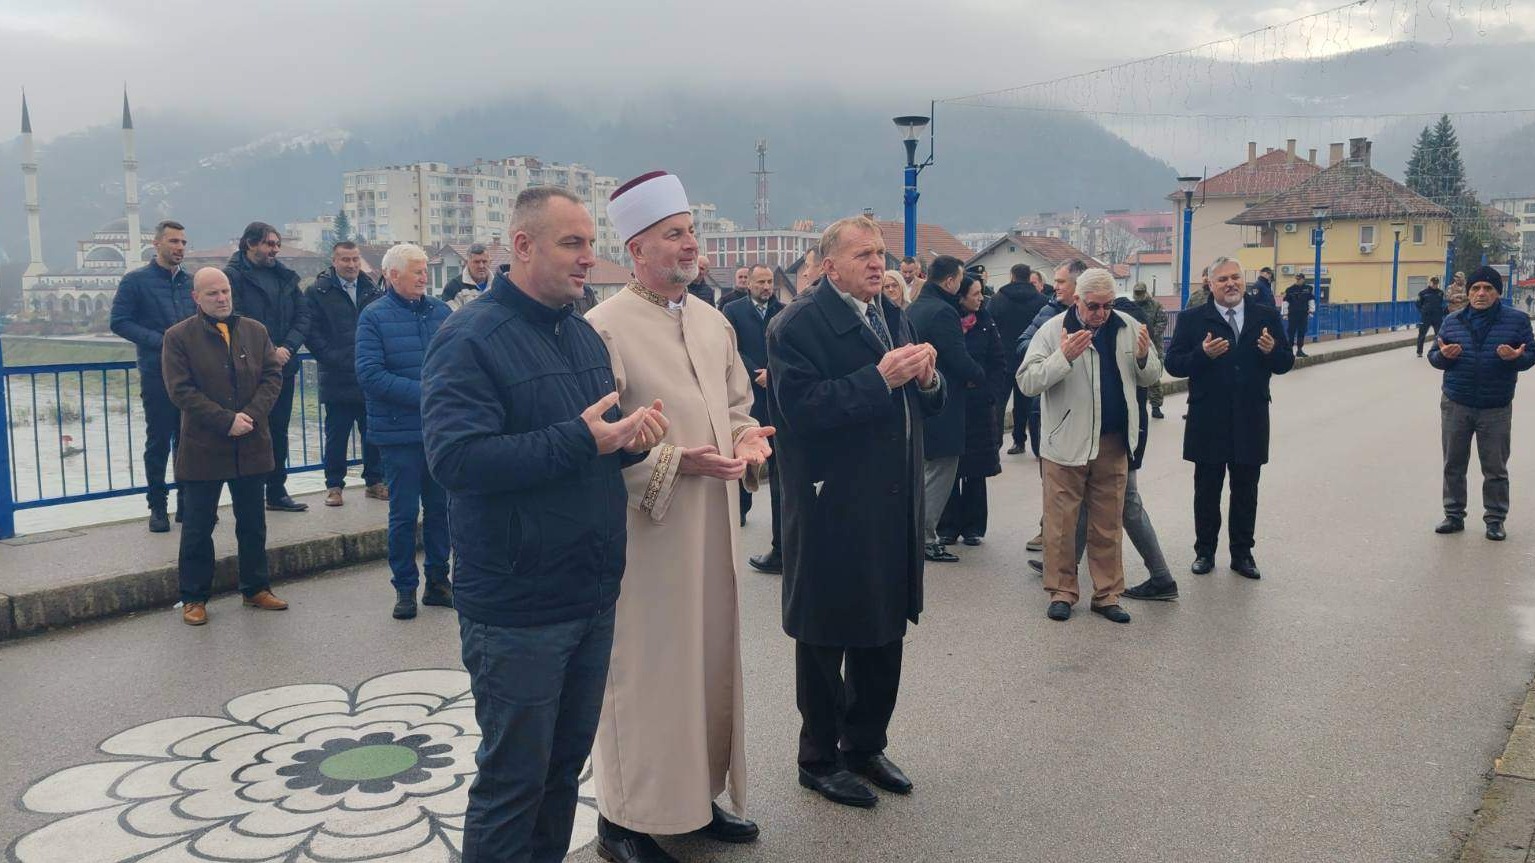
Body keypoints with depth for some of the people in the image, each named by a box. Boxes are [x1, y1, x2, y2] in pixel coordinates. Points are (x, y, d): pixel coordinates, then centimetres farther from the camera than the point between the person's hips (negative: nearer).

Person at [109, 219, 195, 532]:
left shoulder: (191, 282, 12)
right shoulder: (136, 281, -1)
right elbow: (119, 322, -6)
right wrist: (161, 341, -16)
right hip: (157, 374, -4)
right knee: (159, 442, 2)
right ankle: (158, 506, 11)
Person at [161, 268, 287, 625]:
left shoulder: (255, 331, 6)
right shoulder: (179, 337, -4)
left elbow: (273, 376, 1)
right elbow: (181, 391, -11)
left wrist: (251, 415, -14)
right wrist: (226, 421, -18)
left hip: (251, 446, 3)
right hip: (202, 448, -3)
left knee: (253, 524, 13)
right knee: (197, 528, 6)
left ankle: (256, 589, 26)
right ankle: (194, 598, 17)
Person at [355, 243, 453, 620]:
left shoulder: (440, 310, 6)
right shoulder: (374, 317, -6)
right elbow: (370, 374, -15)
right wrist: (424, 394, -20)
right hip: (400, 431, -4)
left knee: (439, 507, 12)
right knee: (404, 514, 4)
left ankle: (438, 581, 25)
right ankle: (405, 587, 17)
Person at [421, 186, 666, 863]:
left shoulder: (584, 335, 11)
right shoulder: (470, 338, -13)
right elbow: (453, 457, -26)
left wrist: (631, 438, -4)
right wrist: (579, 439, -28)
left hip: (593, 597, 7)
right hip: (517, 609, -7)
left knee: (566, 765, 19)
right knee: (513, 781, 5)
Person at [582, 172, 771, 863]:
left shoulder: (713, 322, 10)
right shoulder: (607, 328, -12)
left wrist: (747, 439, -3)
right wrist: (678, 460, -22)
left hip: (713, 528, 7)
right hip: (646, 532, -7)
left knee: (711, 662, 15)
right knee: (644, 670, 2)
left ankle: (700, 792, 32)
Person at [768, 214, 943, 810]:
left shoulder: (893, 317, 13)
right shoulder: (798, 325, -11)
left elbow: (924, 405, 14)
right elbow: (798, 408, -24)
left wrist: (927, 378, -8)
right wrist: (880, 378, -26)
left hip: (893, 508, 8)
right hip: (833, 511, -7)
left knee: (885, 635, 16)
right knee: (826, 641, 7)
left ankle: (866, 744, 34)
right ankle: (819, 759, 23)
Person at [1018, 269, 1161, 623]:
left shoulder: (1127, 327, 4)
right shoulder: (1053, 331, -8)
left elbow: (1150, 377, 12)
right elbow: (1026, 382, -15)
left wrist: (1143, 358, -10)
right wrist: (1064, 357, -28)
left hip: (1113, 443, 4)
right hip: (1067, 442, -3)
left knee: (1108, 524, 12)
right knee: (1061, 523, 4)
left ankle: (1106, 594, 23)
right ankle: (1062, 591, 18)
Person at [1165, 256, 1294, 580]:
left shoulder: (1266, 317, 5)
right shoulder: (1192, 319, -1)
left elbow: (1286, 363, 5)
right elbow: (1173, 364, -7)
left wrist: (1273, 351, -17)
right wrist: (1203, 354, -24)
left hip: (1250, 422, 2)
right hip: (1207, 422, -2)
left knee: (1246, 491, 10)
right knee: (1207, 490, 9)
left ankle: (1242, 553, 21)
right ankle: (1205, 551, 21)